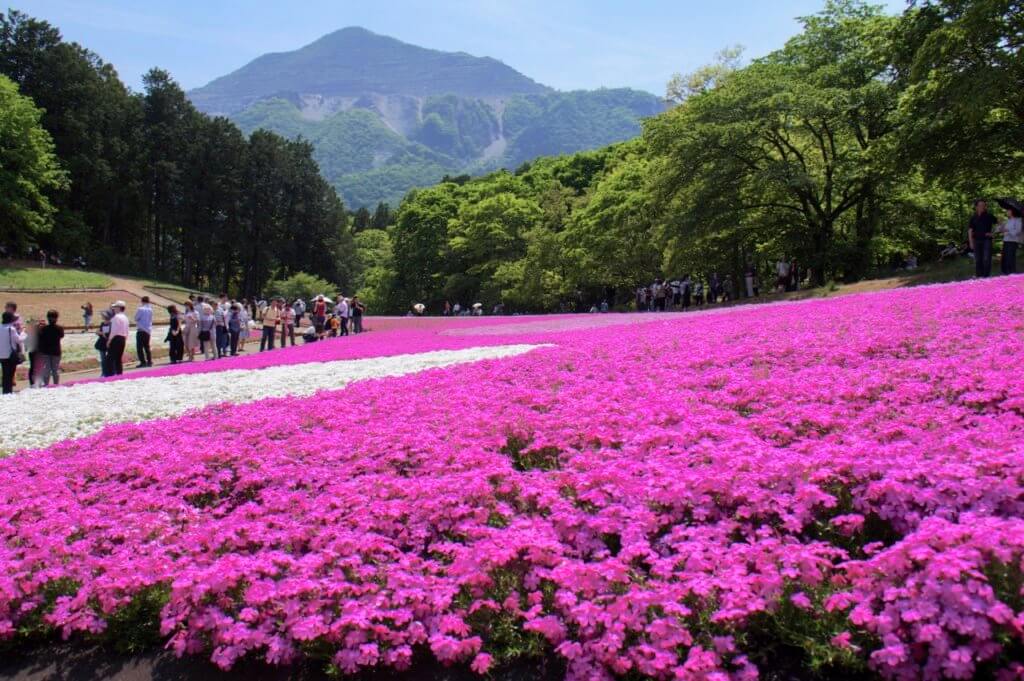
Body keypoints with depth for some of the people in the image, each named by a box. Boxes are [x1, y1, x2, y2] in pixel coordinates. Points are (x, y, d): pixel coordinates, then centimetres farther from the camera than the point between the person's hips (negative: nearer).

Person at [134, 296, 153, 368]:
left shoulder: (141, 309, -12)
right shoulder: (150, 309, 8)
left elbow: (136, 318, -5)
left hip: (141, 330, -7)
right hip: (148, 330, 7)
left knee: (139, 347, -5)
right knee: (147, 346, 15)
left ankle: (143, 362, -11)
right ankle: (149, 361, 13)